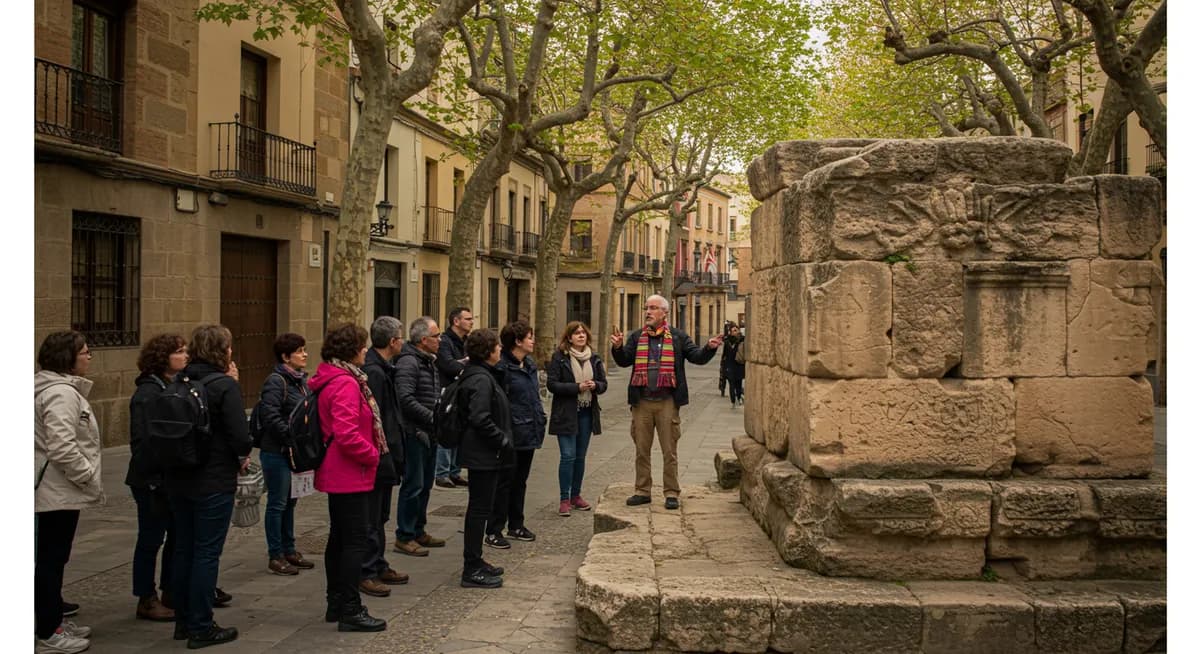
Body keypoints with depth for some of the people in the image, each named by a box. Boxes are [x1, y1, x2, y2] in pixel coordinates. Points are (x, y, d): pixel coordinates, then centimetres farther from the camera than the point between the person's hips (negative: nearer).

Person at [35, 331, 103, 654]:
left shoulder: (61, 388, 14)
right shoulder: (61, 393, -20)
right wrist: (91, 478, -19)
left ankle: (53, 621, 27)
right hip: (58, 492, -11)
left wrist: (87, 478, 21)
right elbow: (62, 448, -28)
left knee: (52, 559, 17)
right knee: (50, 560, -2)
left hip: (56, 490, 11)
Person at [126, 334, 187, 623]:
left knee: (177, 535, 13)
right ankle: (146, 601, 16)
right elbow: (142, 440, -18)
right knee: (151, 538, 4)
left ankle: (171, 593, 26)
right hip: (153, 480, -8)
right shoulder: (148, 393, -15)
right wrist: (153, 478, -20)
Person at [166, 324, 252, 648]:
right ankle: (201, 628, 9)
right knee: (207, 553, 2)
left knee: (184, 549, 16)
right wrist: (243, 455, 1)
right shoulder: (225, 385, -14)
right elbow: (240, 436, -20)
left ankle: (183, 621, 26)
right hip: (214, 482, -7)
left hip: (178, 479, 7)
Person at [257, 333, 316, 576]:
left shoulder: (302, 380, 10)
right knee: (277, 503, 1)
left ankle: (289, 550, 26)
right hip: (277, 452, -8)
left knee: (290, 502, 15)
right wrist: (293, 438, -19)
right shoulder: (276, 381, -15)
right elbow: (271, 417, -22)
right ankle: (275, 556, 10)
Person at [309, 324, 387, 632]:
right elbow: (347, 434, -28)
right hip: (350, 475, -11)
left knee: (340, 537, 17)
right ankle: (350, 611, 0)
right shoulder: (346, 383, -20)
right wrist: (373, 455, -14)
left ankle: (336, 603, 26)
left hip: (336, 473, 11)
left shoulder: (329, 379, 13)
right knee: (355, 539, -5)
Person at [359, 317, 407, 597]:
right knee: (372, 519, 0)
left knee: (379, 516, 19)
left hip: (384, 456, 10)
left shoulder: (382, 369, 11)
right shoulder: (373, 372, -21)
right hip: (378, 457, -10)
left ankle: (379, 566, 29)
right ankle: (366, 573, 9)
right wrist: (380, 455, -23)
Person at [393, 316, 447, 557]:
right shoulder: (408, 362, -16)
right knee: (413, 485, -3)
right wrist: (432, 417, -20)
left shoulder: (431, 361, 15)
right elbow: (406, 399, -24)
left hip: (429, 433, 10)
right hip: (414, 432, -9)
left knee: (425, 484, 16)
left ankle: (418, 531, 28)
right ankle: (404, 537, 6)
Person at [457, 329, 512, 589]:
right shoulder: (481, 380, -19)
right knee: (480, 509, -3)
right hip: (483, 455, -10)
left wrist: (503, 441, 12)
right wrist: (504, 441, -18)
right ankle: (472, 570, 5)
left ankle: (475, 563, 28)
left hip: (484, 453, 10)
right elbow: (480, 419, -26)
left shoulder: (485, 375, 13)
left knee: (480, 508, 17)